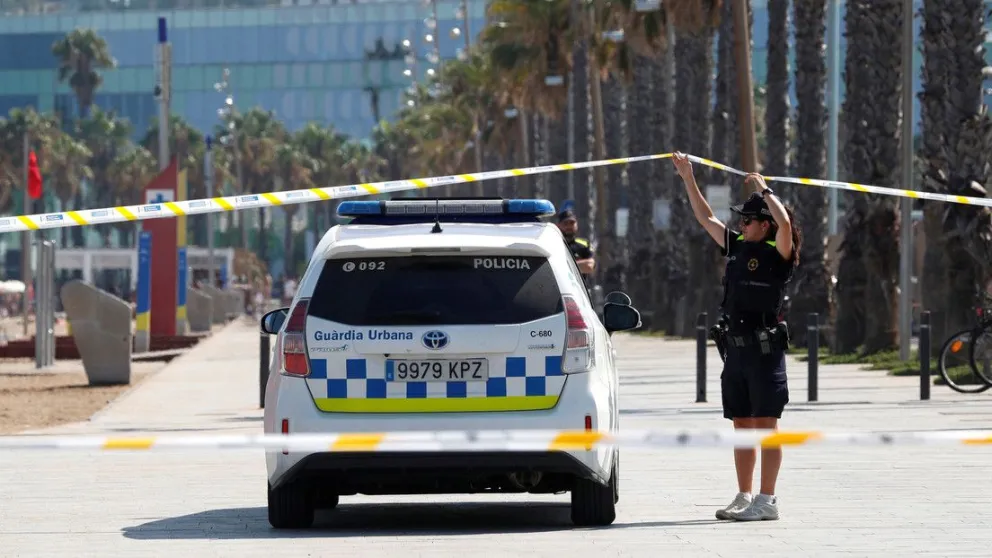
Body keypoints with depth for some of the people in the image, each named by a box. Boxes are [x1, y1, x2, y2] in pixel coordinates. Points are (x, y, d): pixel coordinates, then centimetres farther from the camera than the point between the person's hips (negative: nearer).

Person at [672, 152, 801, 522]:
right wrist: (687, 178, 23)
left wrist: (763, 189, -15)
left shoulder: (777, 255, -8)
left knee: (765, 426, -6)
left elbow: (784, 222, -28)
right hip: (736, 349, 8)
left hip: (765, 350, -7)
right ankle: (743, 498, 16)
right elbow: (705, 218, 22)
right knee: (742, 427, 11)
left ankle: (767, 501, -6)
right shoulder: (737, 247, 12)